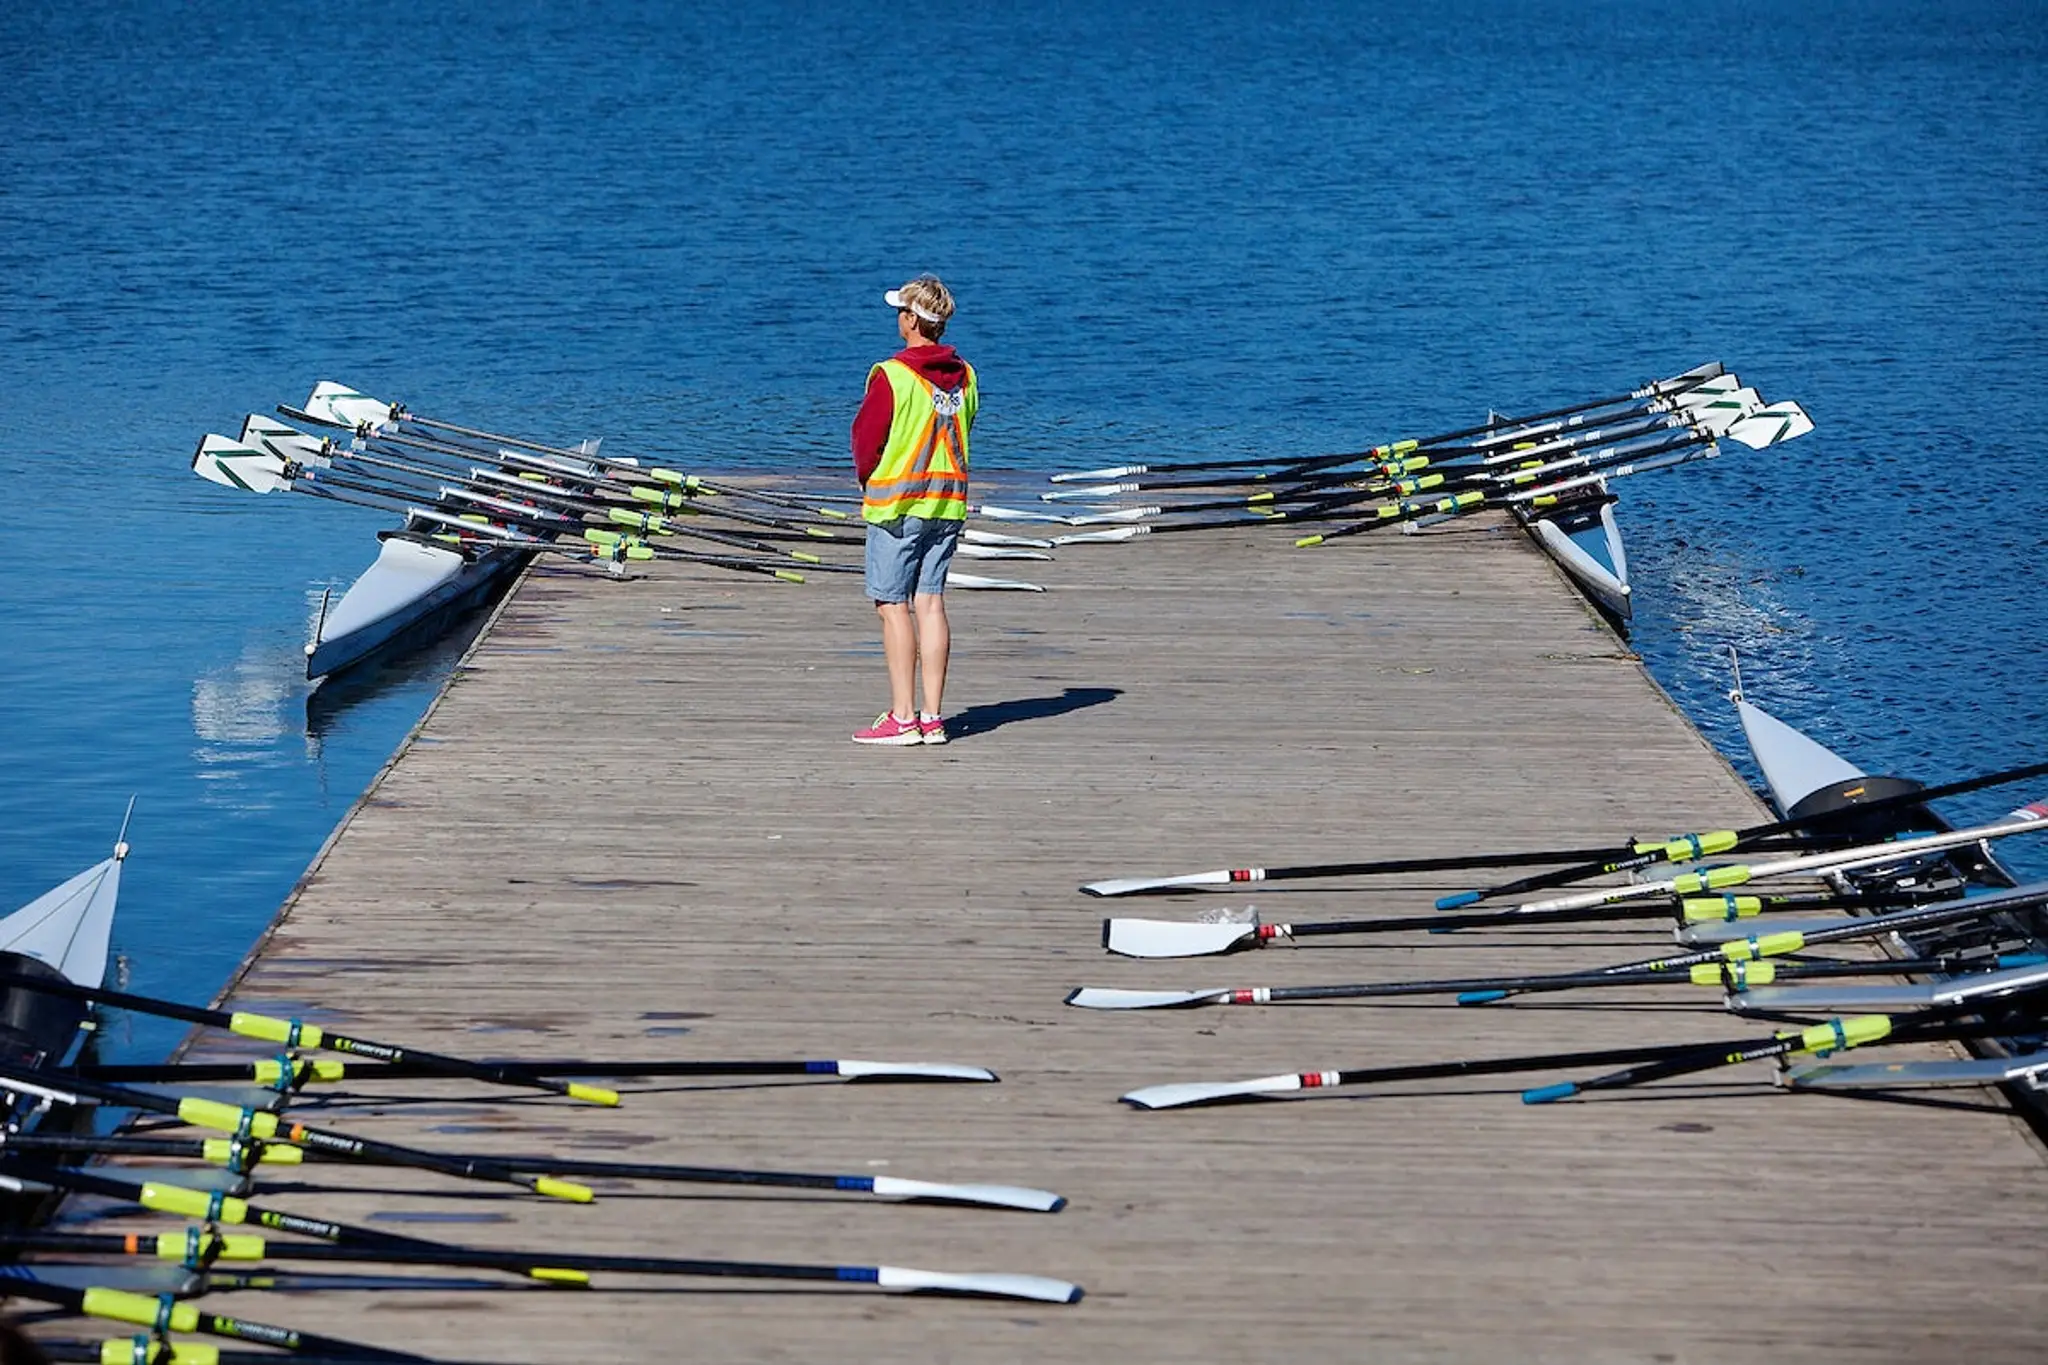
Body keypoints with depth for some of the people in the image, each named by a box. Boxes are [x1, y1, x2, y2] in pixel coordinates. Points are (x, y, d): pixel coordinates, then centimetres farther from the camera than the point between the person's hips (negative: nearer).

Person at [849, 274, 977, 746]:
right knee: (931, 603, 7)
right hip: (948, 503, 6)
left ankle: (902, 718, -4)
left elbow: (865, 440, -7)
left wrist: (868, 483, 11)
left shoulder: (892, 375, -13)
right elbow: (961, 433, 12)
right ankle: (933, 718, 6)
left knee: (894, 605, -1)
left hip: (896, 504, -6)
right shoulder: (964, 377, 5)